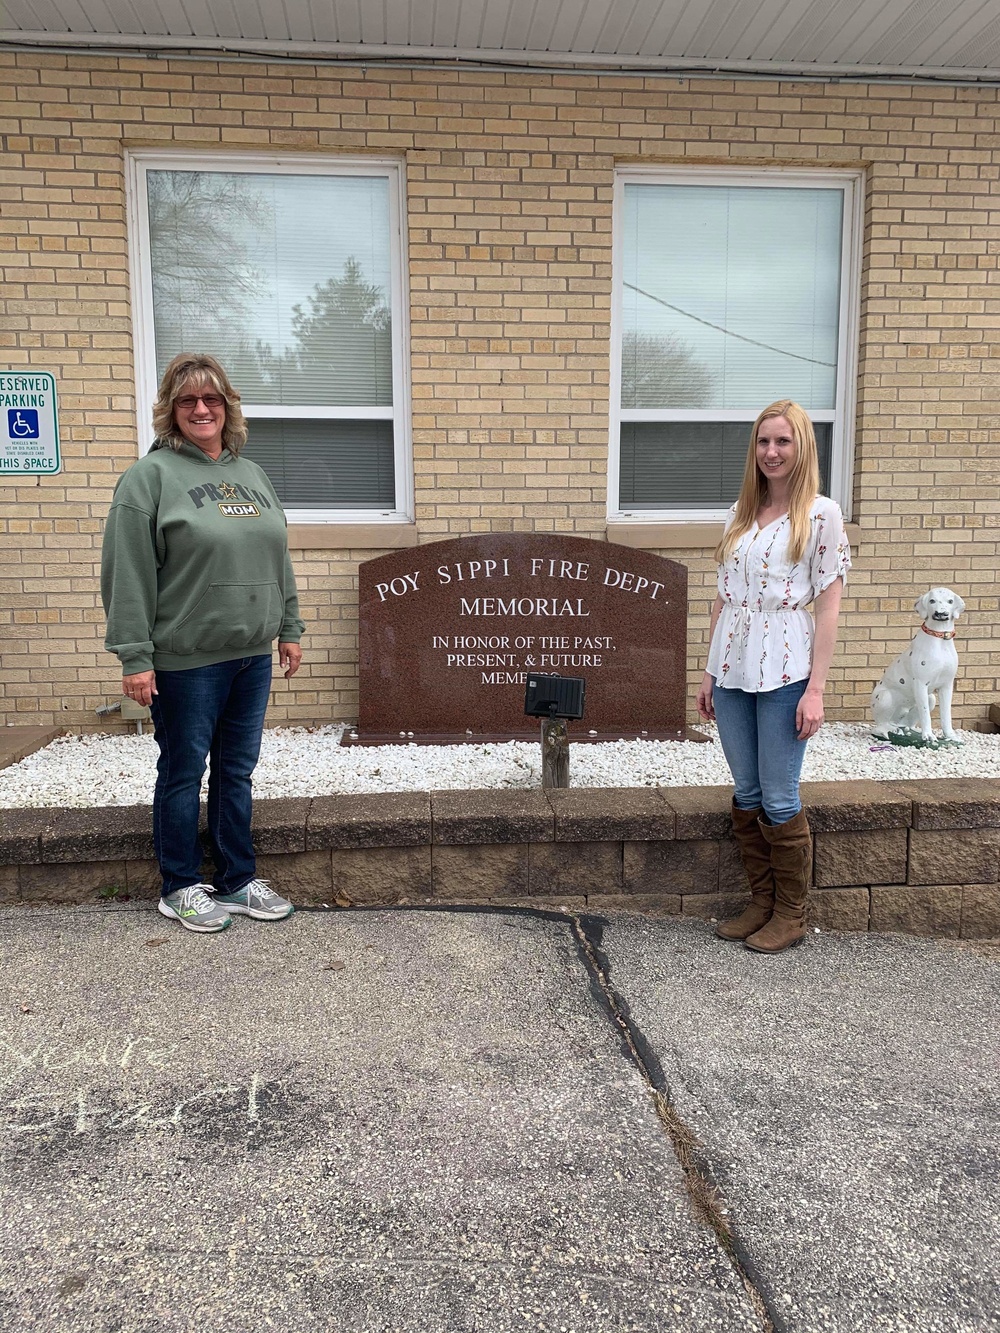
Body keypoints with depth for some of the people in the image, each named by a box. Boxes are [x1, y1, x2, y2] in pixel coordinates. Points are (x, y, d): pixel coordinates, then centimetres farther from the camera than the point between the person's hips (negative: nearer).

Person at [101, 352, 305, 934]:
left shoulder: (253, 475, 13)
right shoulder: (151, 476, -6)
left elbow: (278, 558, 17)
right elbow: (128, 574, -11)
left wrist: (289, 628, 14)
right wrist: (135, 656, -15)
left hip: (253, 655, 6)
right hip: (185, 660, -5)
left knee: (237, 771, 13)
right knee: (184, 772, 7)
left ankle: (239, 881, 26)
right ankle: (182, 887, 22)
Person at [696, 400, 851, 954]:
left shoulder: (821, 514, -3)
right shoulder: (740, 513, 12)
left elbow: (828, 604, -7)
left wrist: (815, 689, -11)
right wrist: (710, 672, 11)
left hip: (783, 671, -5)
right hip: (733, 669, 5)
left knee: (779, 799, 2)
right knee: (746, 794, 11)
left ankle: (791, 914, 19)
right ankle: (761, 902, 26)